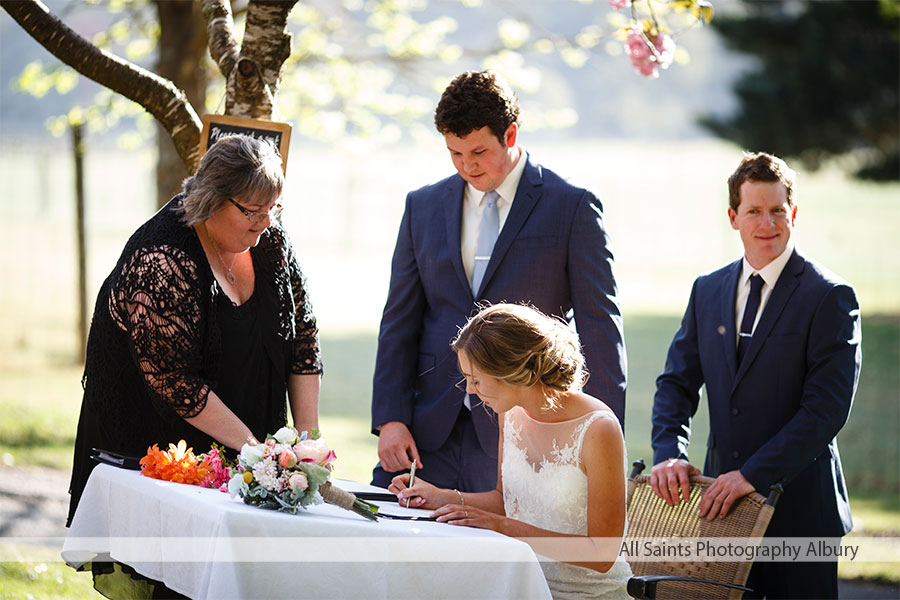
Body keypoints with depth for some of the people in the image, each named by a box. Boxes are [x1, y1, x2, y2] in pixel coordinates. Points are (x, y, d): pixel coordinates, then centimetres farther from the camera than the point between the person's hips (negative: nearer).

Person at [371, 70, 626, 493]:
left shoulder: (572, 208, 0)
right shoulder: (423, 206, 12)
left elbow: (600, 329, -1)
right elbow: (400, 321, 13)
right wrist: (390, 418, 1)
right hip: (429, 434, 4)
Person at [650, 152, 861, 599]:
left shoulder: (830, 297, -7)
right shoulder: (708, 291, 11)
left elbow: (826, 408, -15)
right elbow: (677, 382, 10)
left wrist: (753, 474, -20)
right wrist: (669, 453, -9)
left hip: (799, 506, -4)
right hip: (721, 502, 5)